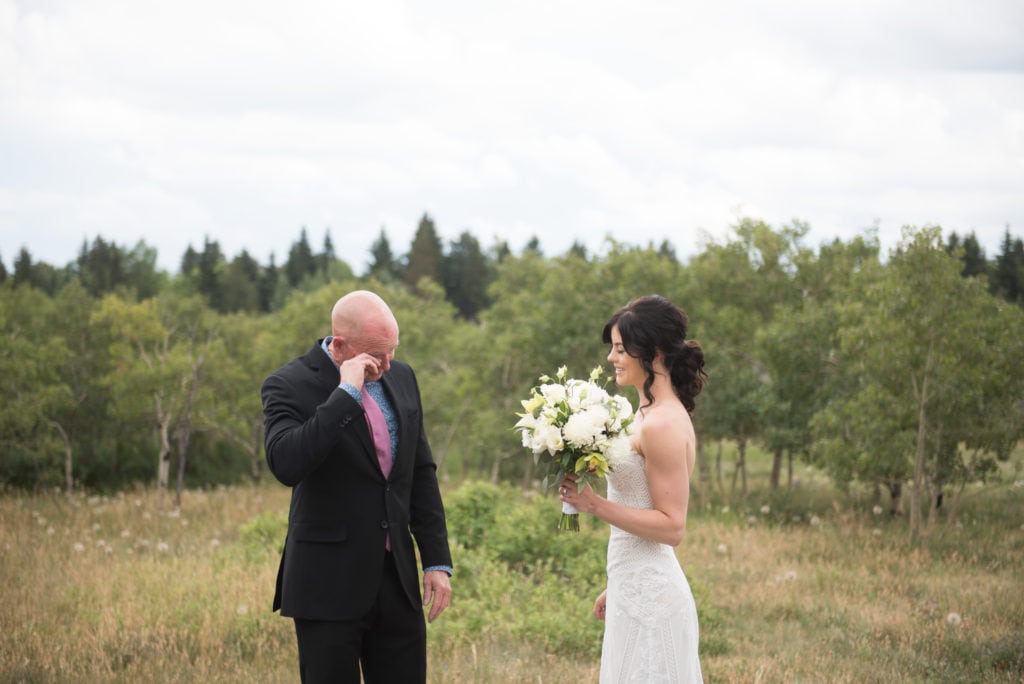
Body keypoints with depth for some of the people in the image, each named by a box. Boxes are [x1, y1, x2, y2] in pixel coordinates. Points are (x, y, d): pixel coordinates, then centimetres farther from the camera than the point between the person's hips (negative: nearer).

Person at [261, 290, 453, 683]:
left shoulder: (400, 377, 9)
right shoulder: (289, 385, -10)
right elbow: (286, 466, -28)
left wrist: (437, 560, 10)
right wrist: (346, 394, -27)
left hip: (397, 579, 5)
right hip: (329, 586, -5)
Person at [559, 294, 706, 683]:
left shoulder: (663, 425, -17)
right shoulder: (652, 414, 11)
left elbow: (672, 526, -18)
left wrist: (596, 505, -20)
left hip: (648, 595, -9)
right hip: (636, 588, 9)